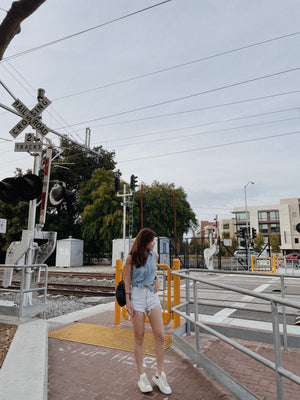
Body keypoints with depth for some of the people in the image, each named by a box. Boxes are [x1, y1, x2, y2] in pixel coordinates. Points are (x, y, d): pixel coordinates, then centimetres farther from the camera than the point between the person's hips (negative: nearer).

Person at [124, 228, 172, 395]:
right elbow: (128, 280, -1)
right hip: (137, 296, -3)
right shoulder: (131, 258, -7)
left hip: (152, 295, 4)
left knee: (160, 336, 0)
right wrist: (128, 301, -5)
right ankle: (142, 376, 19)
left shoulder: (154, 255, 4)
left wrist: (157, 279, 2)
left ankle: (160, 375, 15)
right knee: (139, 338, 6)